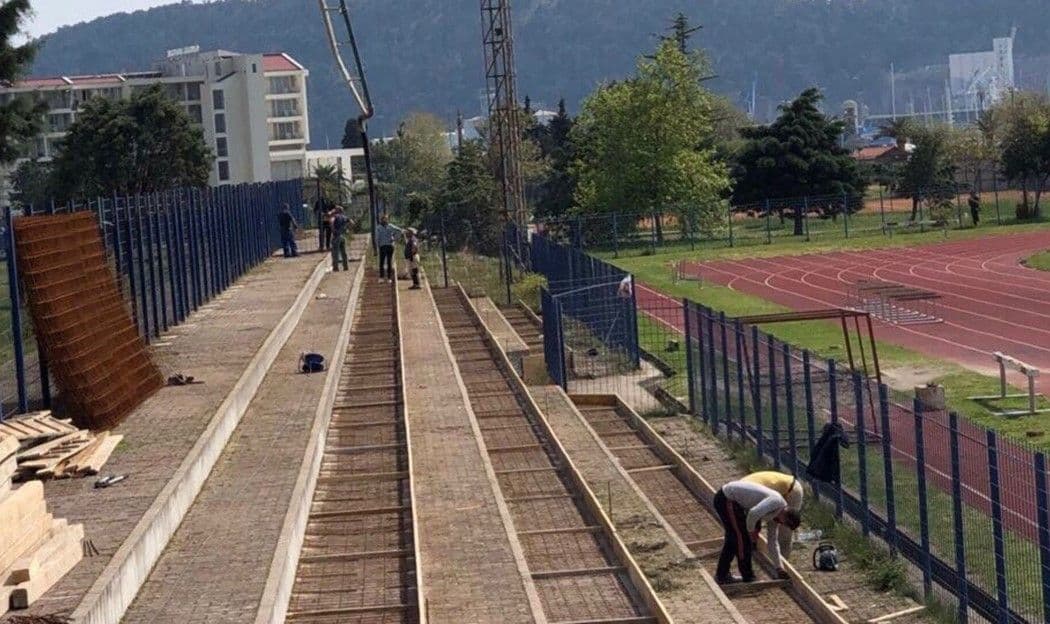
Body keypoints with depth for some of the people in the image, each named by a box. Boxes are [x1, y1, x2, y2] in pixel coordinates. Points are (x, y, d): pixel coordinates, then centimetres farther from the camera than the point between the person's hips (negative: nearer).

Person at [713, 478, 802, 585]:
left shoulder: (774, 515, 14)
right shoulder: (777, 501, -15)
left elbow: (772, 543, 21)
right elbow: (753, 513, -29)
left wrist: (779, 568, 21)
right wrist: (751, 530, -11)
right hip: (727, 500, -10)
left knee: (733, 538, 21)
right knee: (742, 538, -3)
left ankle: (721, 575, 31)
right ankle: (748, 578, 7)